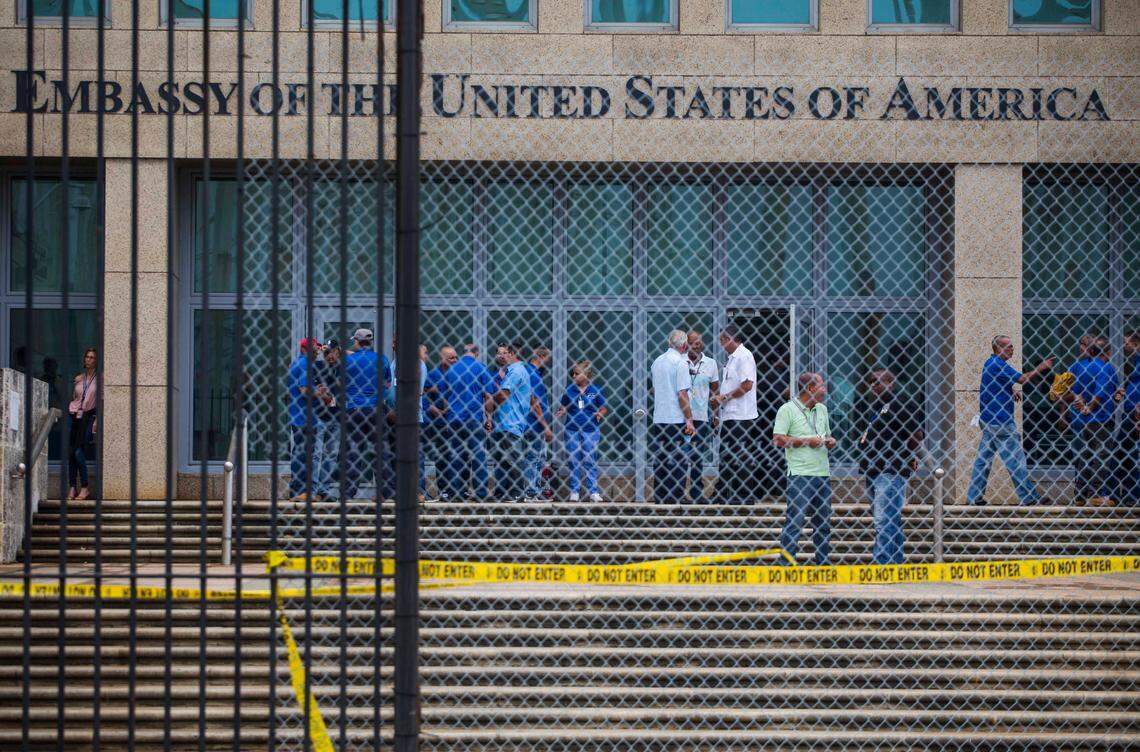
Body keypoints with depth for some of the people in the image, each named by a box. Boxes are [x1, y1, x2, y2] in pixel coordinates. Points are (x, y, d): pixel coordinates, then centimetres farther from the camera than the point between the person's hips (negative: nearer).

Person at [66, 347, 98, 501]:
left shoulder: (99, 378, -1)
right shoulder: (79, 378, 13)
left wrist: (96, 420, -12)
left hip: (89, 415, -5)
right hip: (75, 416, 5)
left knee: (79, 452, -14)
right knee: (71, 452, -3)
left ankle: (85, 487, -5)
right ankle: (72, 487, 1)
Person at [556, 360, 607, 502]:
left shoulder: (596, 390, -1)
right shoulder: (570, 390, 4)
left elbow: (603, 407, 5)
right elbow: (563, 407, 10)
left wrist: (600, 414, -15)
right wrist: (561, 413, -11)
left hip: (590, 430, -2)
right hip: (572, 430, 2)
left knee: (590, 461, -1)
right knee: (574, 461, 5)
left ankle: (593, 491, 4)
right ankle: (574, 491, 11)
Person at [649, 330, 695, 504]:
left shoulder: (657, 362, 12)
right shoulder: (680, 363, -11)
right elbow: (682, 395, -15)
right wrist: (689, 420, -12)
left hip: (658, 419, 7)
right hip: (677, 419, -7)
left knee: (660, 461, 9)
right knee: (678, 462, -4)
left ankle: (659, 498, 10)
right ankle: (675, 499, -7)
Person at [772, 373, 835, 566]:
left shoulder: (822, 409, 18)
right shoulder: (788, 409, -5)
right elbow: (778, 439, -12)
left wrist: (830, 441, 4)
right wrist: (807, 441, -14)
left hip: (823, 472, 7)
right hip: (800, 475, -7)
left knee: (824, 520, 10)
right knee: (795, 520, -11)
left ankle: (823, 561, 18)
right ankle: (786, 562, -9)